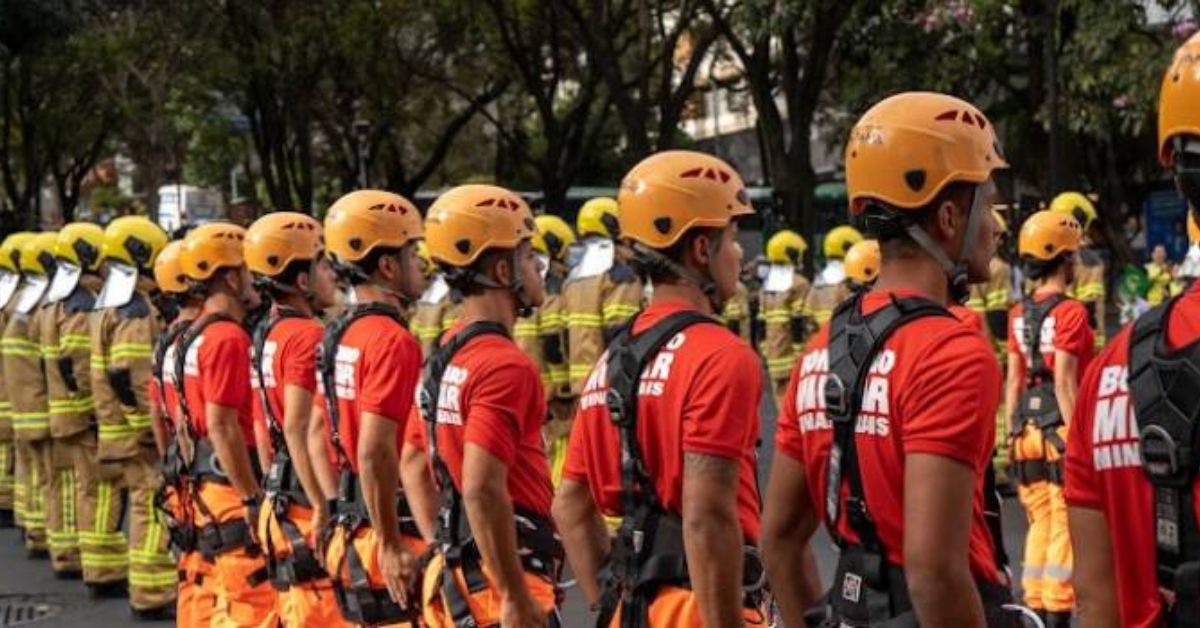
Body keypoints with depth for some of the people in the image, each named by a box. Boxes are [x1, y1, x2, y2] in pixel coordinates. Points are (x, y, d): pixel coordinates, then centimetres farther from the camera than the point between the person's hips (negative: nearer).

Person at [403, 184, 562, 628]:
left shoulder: (444, 356, 12)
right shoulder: (504, 365, -17)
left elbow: (413, 463, 22)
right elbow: (483, 488, -25)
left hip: (452, 578, 10)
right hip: (498, 579, -10)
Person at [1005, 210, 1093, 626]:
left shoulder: (1019, 314, 9)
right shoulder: (1070, 312, -12)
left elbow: (1013, 379, 10)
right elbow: (1065, 381, -17)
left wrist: (1013, 434, 15)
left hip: (1028, 432, 7)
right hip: (1061, 430, -7)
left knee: (1040, 524, 13)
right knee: (1066, 526, -2)